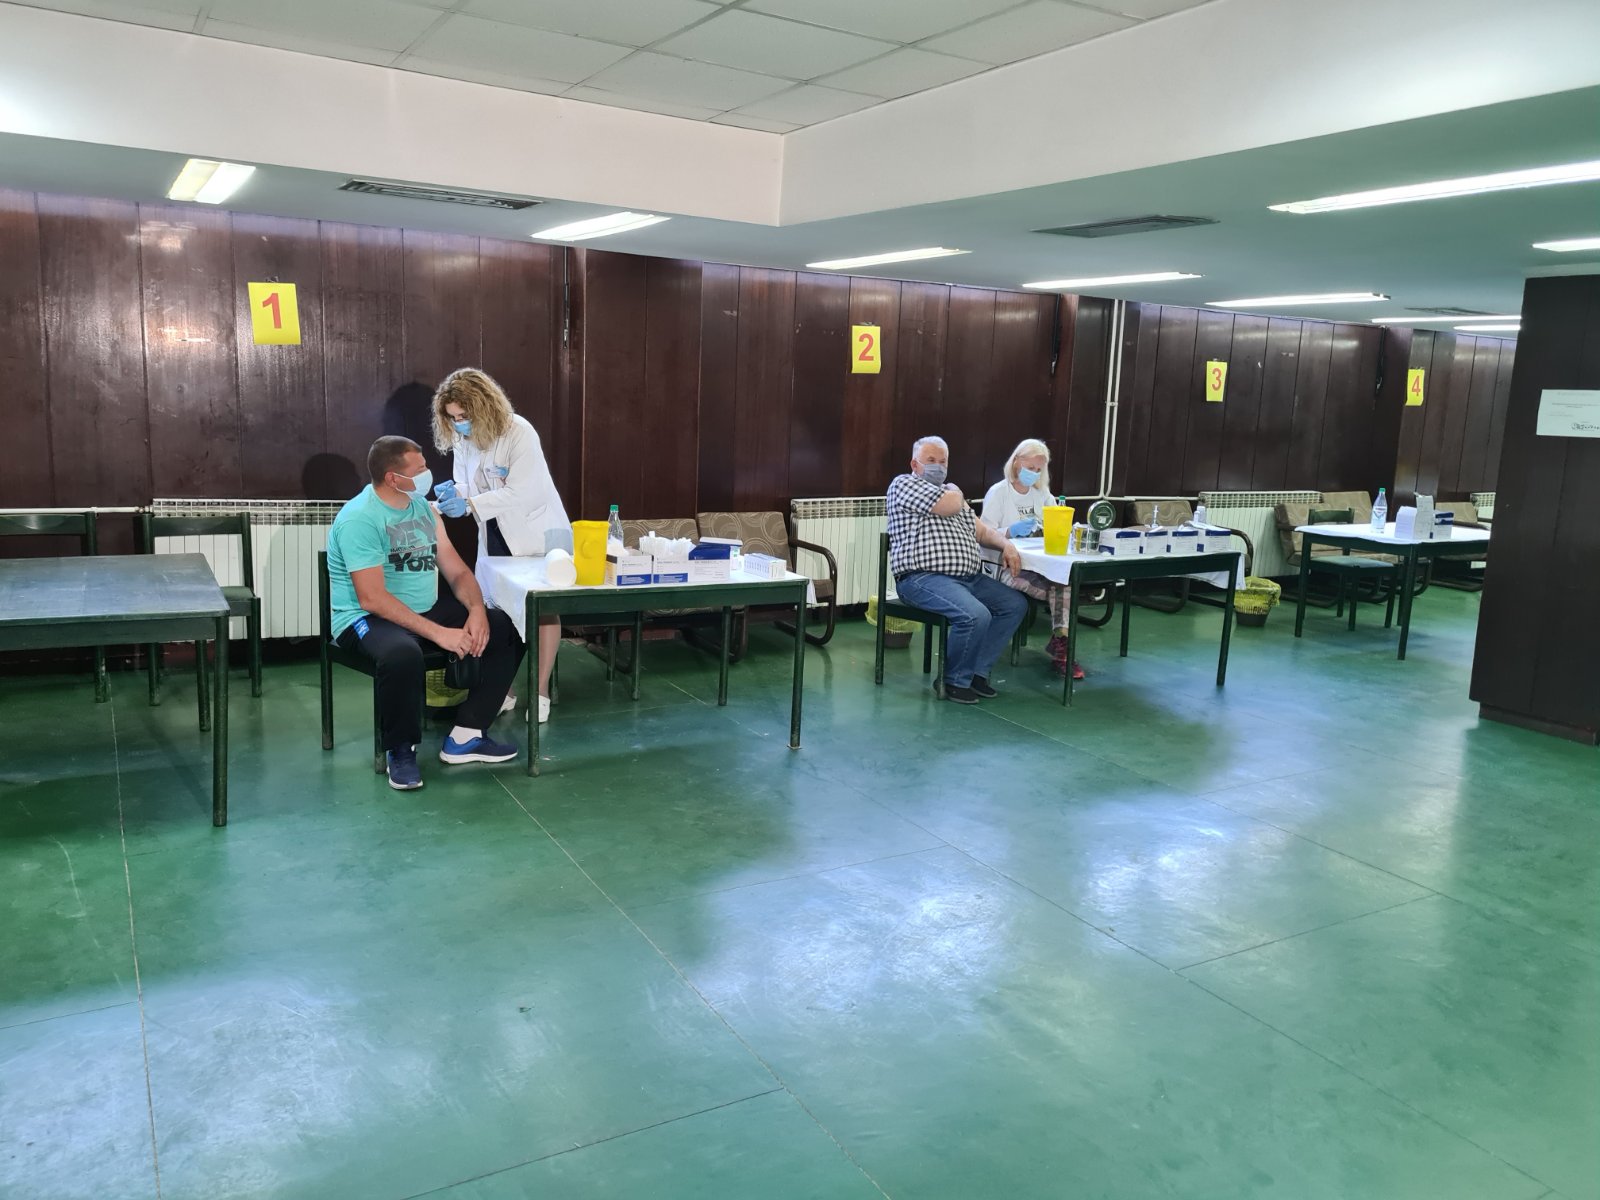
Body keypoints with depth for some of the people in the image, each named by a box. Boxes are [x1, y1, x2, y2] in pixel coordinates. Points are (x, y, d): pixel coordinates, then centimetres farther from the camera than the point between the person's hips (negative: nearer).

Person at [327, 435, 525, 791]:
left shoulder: (422, 507, 6)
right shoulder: (359, 518, -18)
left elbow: (456, 571, 7)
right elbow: (372, 599, -25)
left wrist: (477, 610, -14)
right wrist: (437, 633, -30)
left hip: (426, 609, 8)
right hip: (368, 618, -8)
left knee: (506, 628, -4)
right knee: (402, 653, -41)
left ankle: (466, 735, -1)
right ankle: (401, 749, -14)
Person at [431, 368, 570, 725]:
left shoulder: (519, 433, -25)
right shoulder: (461, 439, -4)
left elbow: (520, 493, -29)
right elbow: (466, 485, 5)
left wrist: (469, 505, -34)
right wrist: (454, 493, -18)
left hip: (538, 532, -6)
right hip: (496, 535, 6)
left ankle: (541, 692, 9)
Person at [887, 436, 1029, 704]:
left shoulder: (951, 492, 26)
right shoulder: (905, 484, 0)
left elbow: (982, 530, 25)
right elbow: (950, 504, -14)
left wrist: (1006, 544, 6)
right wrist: (953, 490, 10)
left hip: (969, 578, 9)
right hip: (924, 578, -9)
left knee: (1016, 604, -1)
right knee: (975, 615, -30)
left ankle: (978, 671, 4)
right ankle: (955, 681, -7)